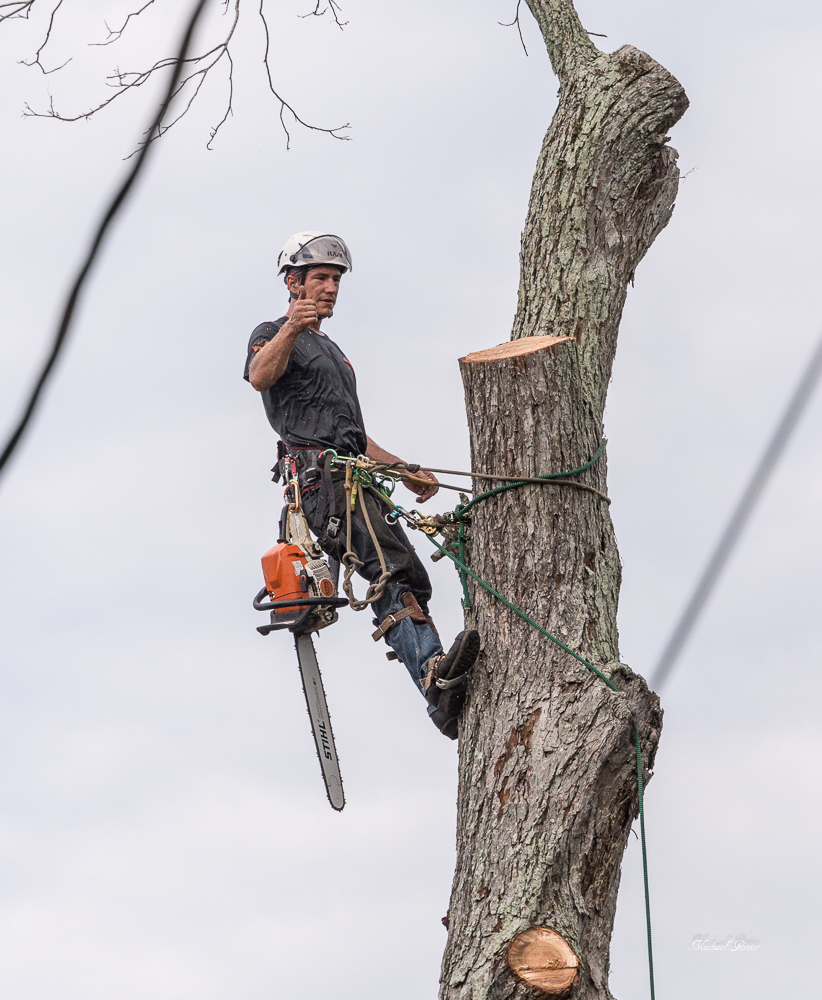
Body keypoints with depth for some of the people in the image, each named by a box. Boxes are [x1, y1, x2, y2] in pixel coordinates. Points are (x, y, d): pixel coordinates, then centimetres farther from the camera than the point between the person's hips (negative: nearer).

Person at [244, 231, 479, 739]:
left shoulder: (332, 352, 36)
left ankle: (451, 703, -10)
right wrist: (292, 330, -35)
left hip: (355, 479, 9)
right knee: (390, 569, -27)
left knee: (410, 582, -4)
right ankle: (434, 673, -44)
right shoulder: (273, 334, 9)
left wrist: (407, 471, 31)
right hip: (317, 472, -9)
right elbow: (260, 375, -17)